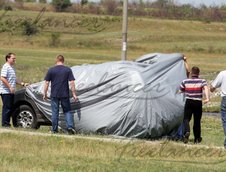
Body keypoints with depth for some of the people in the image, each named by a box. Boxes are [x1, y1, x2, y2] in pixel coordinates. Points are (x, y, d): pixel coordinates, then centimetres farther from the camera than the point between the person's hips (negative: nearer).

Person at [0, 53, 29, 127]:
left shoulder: (12, 67, 19)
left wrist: (22, 84, 21)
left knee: (10, 108, 10)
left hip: (11, 92, 10)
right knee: (7, 107, -8)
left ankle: (7, 122, 15)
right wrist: (10, 87, -22)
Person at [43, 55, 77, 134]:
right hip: (65, 95, 0)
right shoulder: (68, 70, 0)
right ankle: (70, 127, -6)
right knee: (67, 111, 9)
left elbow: (46, 83, 0)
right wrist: (74, 94, 1)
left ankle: (54, 129, 10)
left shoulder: (51, 70, 0)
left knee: (55, 112, 7)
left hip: (54, 95, 0)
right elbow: (72, 83, -4)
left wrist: (45, 94, 9)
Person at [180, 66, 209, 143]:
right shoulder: (202, 81, -3)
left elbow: (181, 90, 13)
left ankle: (187, 131, -30)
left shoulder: (185, 81, 1)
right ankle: (197, 138, 20)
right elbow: (205, 88, -21)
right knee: (197, 121, 12)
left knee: (186, 118, 0)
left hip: (189, 102, 0)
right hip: (198, 103, 0)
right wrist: (207, 98, -34)